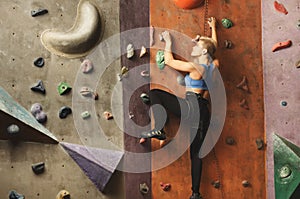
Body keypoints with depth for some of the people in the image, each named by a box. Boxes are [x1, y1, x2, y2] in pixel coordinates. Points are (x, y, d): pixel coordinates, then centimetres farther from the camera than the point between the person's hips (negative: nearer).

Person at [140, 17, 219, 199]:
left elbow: (168, 60, 1)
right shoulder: (214, 66, 12)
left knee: (155, 93, -3)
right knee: (196, 153, 9)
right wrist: (213, 28, 45)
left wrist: (168, 41, 14)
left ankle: (159, 129, -19)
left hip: (190, 105, -7)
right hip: (203, 112, 7)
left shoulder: (194, 67, -7)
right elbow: (214, 46, 32)